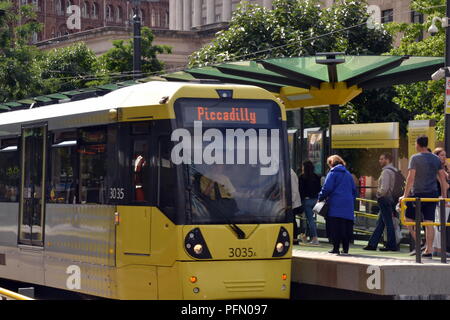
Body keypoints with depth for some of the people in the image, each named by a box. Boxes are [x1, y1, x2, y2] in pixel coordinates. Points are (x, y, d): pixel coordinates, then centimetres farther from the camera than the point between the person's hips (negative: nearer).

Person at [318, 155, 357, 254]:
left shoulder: (333, 173, -1)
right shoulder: (348, 174, 17)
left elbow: (327, 188, -9)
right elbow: (354, 190, 18)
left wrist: (321, 198, 3)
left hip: (336, 204, -5)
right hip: (348, 205, 5)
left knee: (335, 227, -4)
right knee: (347, 227, 7)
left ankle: (336, 248, -8)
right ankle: (345, 248, 7)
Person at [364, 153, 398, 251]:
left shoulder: (386, 171, -15)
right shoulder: (393, 171, 16)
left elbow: (384, 188, -23)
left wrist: (379, 193, -5)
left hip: (384, 199, -10)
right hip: (389, 199, 10)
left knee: (388, 223, -5)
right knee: (380, 223, 11)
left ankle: (392, 245, -2)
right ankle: (372, 244, 15)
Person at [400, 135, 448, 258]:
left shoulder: (415, 158, -7)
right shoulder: (436, 159, 9)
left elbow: (411, 178, -13)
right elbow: (442, 178, 9)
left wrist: (405, 195, -12)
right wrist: (444, 196, 14)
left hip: (418, 194, -5)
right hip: (433, 194, 5)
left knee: (409, 219, 7)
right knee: (429, 222, 4)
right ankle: (429, 249, 2)